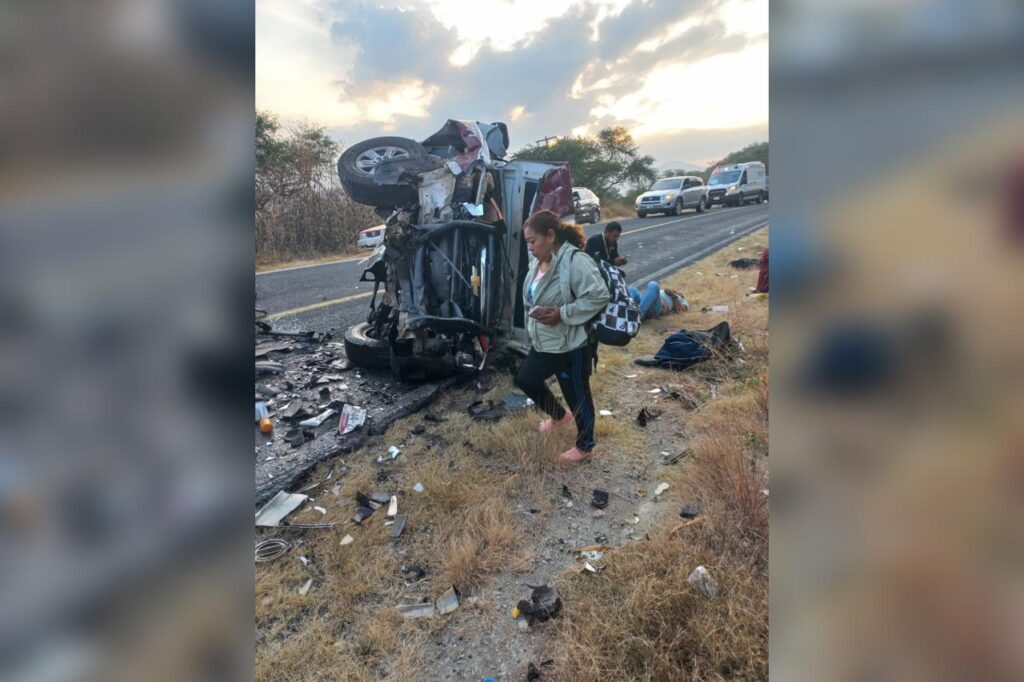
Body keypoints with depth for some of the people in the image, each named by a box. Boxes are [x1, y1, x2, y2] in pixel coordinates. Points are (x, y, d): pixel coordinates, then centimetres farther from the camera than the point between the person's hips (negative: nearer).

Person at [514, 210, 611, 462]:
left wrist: (561, 313, -27)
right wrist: (534, 312, 1)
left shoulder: (575, 261, -23)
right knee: (525, 379, 18)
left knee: (577, 395, 7)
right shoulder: (540, 262, 5)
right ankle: (559, 415, 42)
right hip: (544, 342, 9)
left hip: (572, 345, -9)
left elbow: (599, 296, -27)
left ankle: (585, 446, 30)